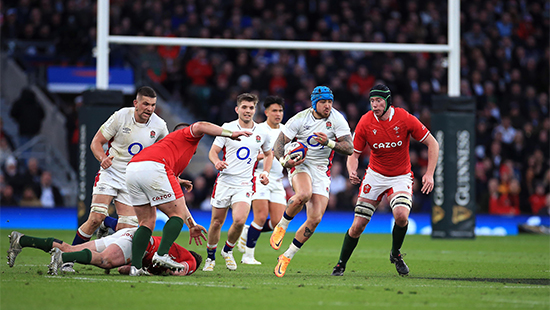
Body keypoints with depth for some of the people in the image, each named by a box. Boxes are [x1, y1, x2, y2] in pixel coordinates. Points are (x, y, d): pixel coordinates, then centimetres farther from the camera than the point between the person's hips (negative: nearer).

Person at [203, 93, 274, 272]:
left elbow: (269, 154, 23)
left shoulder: (262, 133, 6)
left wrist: (266, 172, 7)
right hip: (224, 181, 0)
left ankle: (228, 250, 7)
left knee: (240, 220, -20)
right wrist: (216, 161, -22)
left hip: (245, 184, 0)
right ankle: (210, 257, 26)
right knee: (216, 222, 4)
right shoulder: (227, 128, 0)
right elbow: (213, 151, 0)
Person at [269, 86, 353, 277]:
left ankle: (287, 257, 7)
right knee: (303, 195, -37)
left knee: (315, 219, -8)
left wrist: (329, 143, -28)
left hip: (321, 170, 2)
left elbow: (349, 148, -12)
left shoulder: (337, 119, -7)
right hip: (300, 165, -2)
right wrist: (284, 161, -28)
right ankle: (282, 226, -9)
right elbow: (278, 145, -7)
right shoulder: (300, 119, -9)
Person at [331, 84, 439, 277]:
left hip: (401, 177, -1)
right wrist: (352, 172, -25)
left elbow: (432, 144, -7)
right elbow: (354, 154, -2)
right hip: (375, 176, 1)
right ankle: (341, 265, 16)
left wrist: (429, 174, -15)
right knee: (358, 225, -5)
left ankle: (396, 254, 1)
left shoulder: (405, 119, -16)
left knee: (401, 215, -27)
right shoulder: (365, 123, -12)